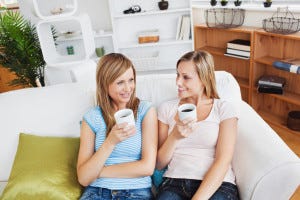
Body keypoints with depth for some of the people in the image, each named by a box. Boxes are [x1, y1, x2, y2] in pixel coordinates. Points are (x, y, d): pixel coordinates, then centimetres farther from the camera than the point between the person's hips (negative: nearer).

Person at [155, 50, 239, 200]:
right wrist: (175, 136, -10)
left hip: (217, 184, -1)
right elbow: (159, 164, 8)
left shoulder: (223, 108, 4)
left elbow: (223, 161, -6)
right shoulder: (167, 108, 9)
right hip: (174, 182, 1)